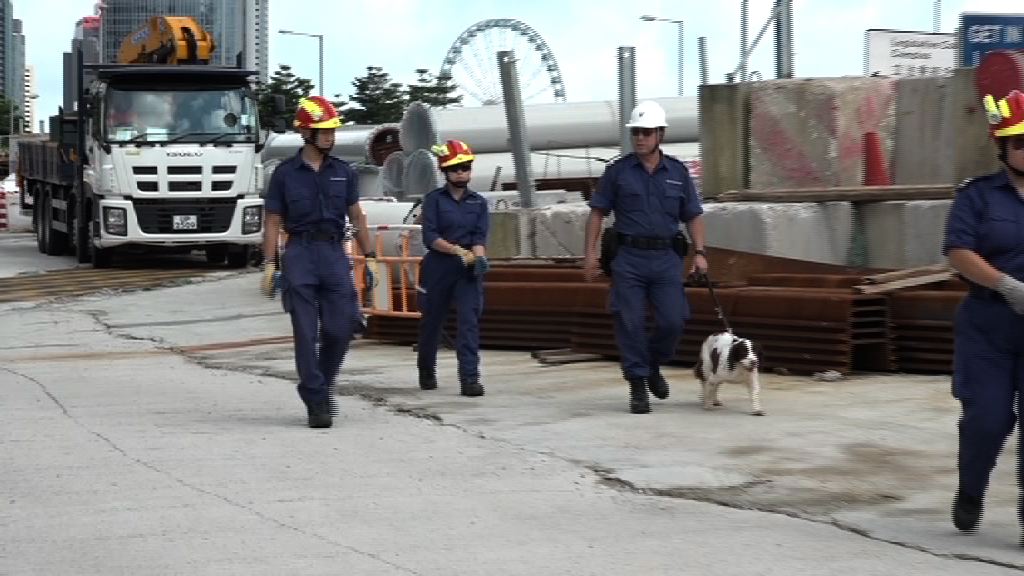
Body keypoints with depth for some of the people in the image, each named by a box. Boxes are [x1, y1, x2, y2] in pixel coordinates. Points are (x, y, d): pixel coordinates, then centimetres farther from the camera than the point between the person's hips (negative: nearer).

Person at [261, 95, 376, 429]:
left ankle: (323, 385, 22)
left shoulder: (343, 172, 11)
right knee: (306, 333, -4)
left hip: (335, 254, 2)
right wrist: (269, 266, -4)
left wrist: (369, 258, 9)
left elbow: (356, 217, 15)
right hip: (299, 255, -2)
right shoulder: (285, 174, 3)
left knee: (340, 330, -3)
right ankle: (316, 402, 1)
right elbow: (273, 223, 3)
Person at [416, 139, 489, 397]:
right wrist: (457, 250, -21)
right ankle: (426, 372, 32)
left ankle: (469, 378, -14)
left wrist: (478, 257, -21)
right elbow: (430, 237, -9)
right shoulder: (434, 199, 1)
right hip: (438, 267, -1)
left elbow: (480, 237, 0)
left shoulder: (478, 202, 9)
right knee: (431, 321, 10)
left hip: (468, 269, 1)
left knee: (470, 321, -11)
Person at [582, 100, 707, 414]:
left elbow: (693, 216, 13)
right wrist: (590, 252, -2)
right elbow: (598, 212, 6)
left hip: (667, 258, 2)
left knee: (673, 321, -5)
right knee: (630, 323, -4)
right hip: (628, 258, -1)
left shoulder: (678, 172, 10)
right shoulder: (618, 171, 4)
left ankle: (653, 367, 23)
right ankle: (637, 385, 6)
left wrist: (699, 253, 2)